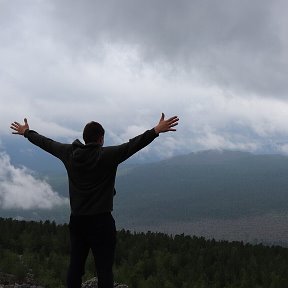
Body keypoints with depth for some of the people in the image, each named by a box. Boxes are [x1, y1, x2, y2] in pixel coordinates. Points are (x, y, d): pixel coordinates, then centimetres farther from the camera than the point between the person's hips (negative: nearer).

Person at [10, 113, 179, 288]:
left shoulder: (69, 154, 3)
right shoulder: (107, 155, -12)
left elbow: (46, 143, 16)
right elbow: (133, 145, -22)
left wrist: (26, 132, 31)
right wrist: (157, 130, -27)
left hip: (77, 221, 5)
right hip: (101, 221, -5)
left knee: (75, 267, 10)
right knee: (104, 269, -3)